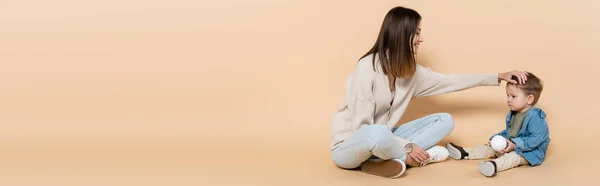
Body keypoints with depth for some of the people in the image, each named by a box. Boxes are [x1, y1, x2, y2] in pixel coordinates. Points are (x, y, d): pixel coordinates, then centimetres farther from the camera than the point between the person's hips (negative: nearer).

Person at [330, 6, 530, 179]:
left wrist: (498, 77, 10)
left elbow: (450, 81, 11)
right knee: (379, 134, -43)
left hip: (380, 140, 8)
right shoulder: (367, 69, -22)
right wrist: (407, 147, -23)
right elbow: (360, 128, -23)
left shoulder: (410, 71, 0)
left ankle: (397, 159, -18)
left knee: (444, 120, -1)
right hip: (349, 145, -8)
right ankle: (407, 157, -12)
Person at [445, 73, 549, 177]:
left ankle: (495, 165, -65)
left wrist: (515, 145, -30)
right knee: (491, 147, 10)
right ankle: (465, 153, 10)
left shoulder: (535, 118, -23)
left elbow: (536, 139, -29)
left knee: (513, 156, -37)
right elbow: (508, 132, 21)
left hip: (530, 152, -10)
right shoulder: (512, 115, 9)